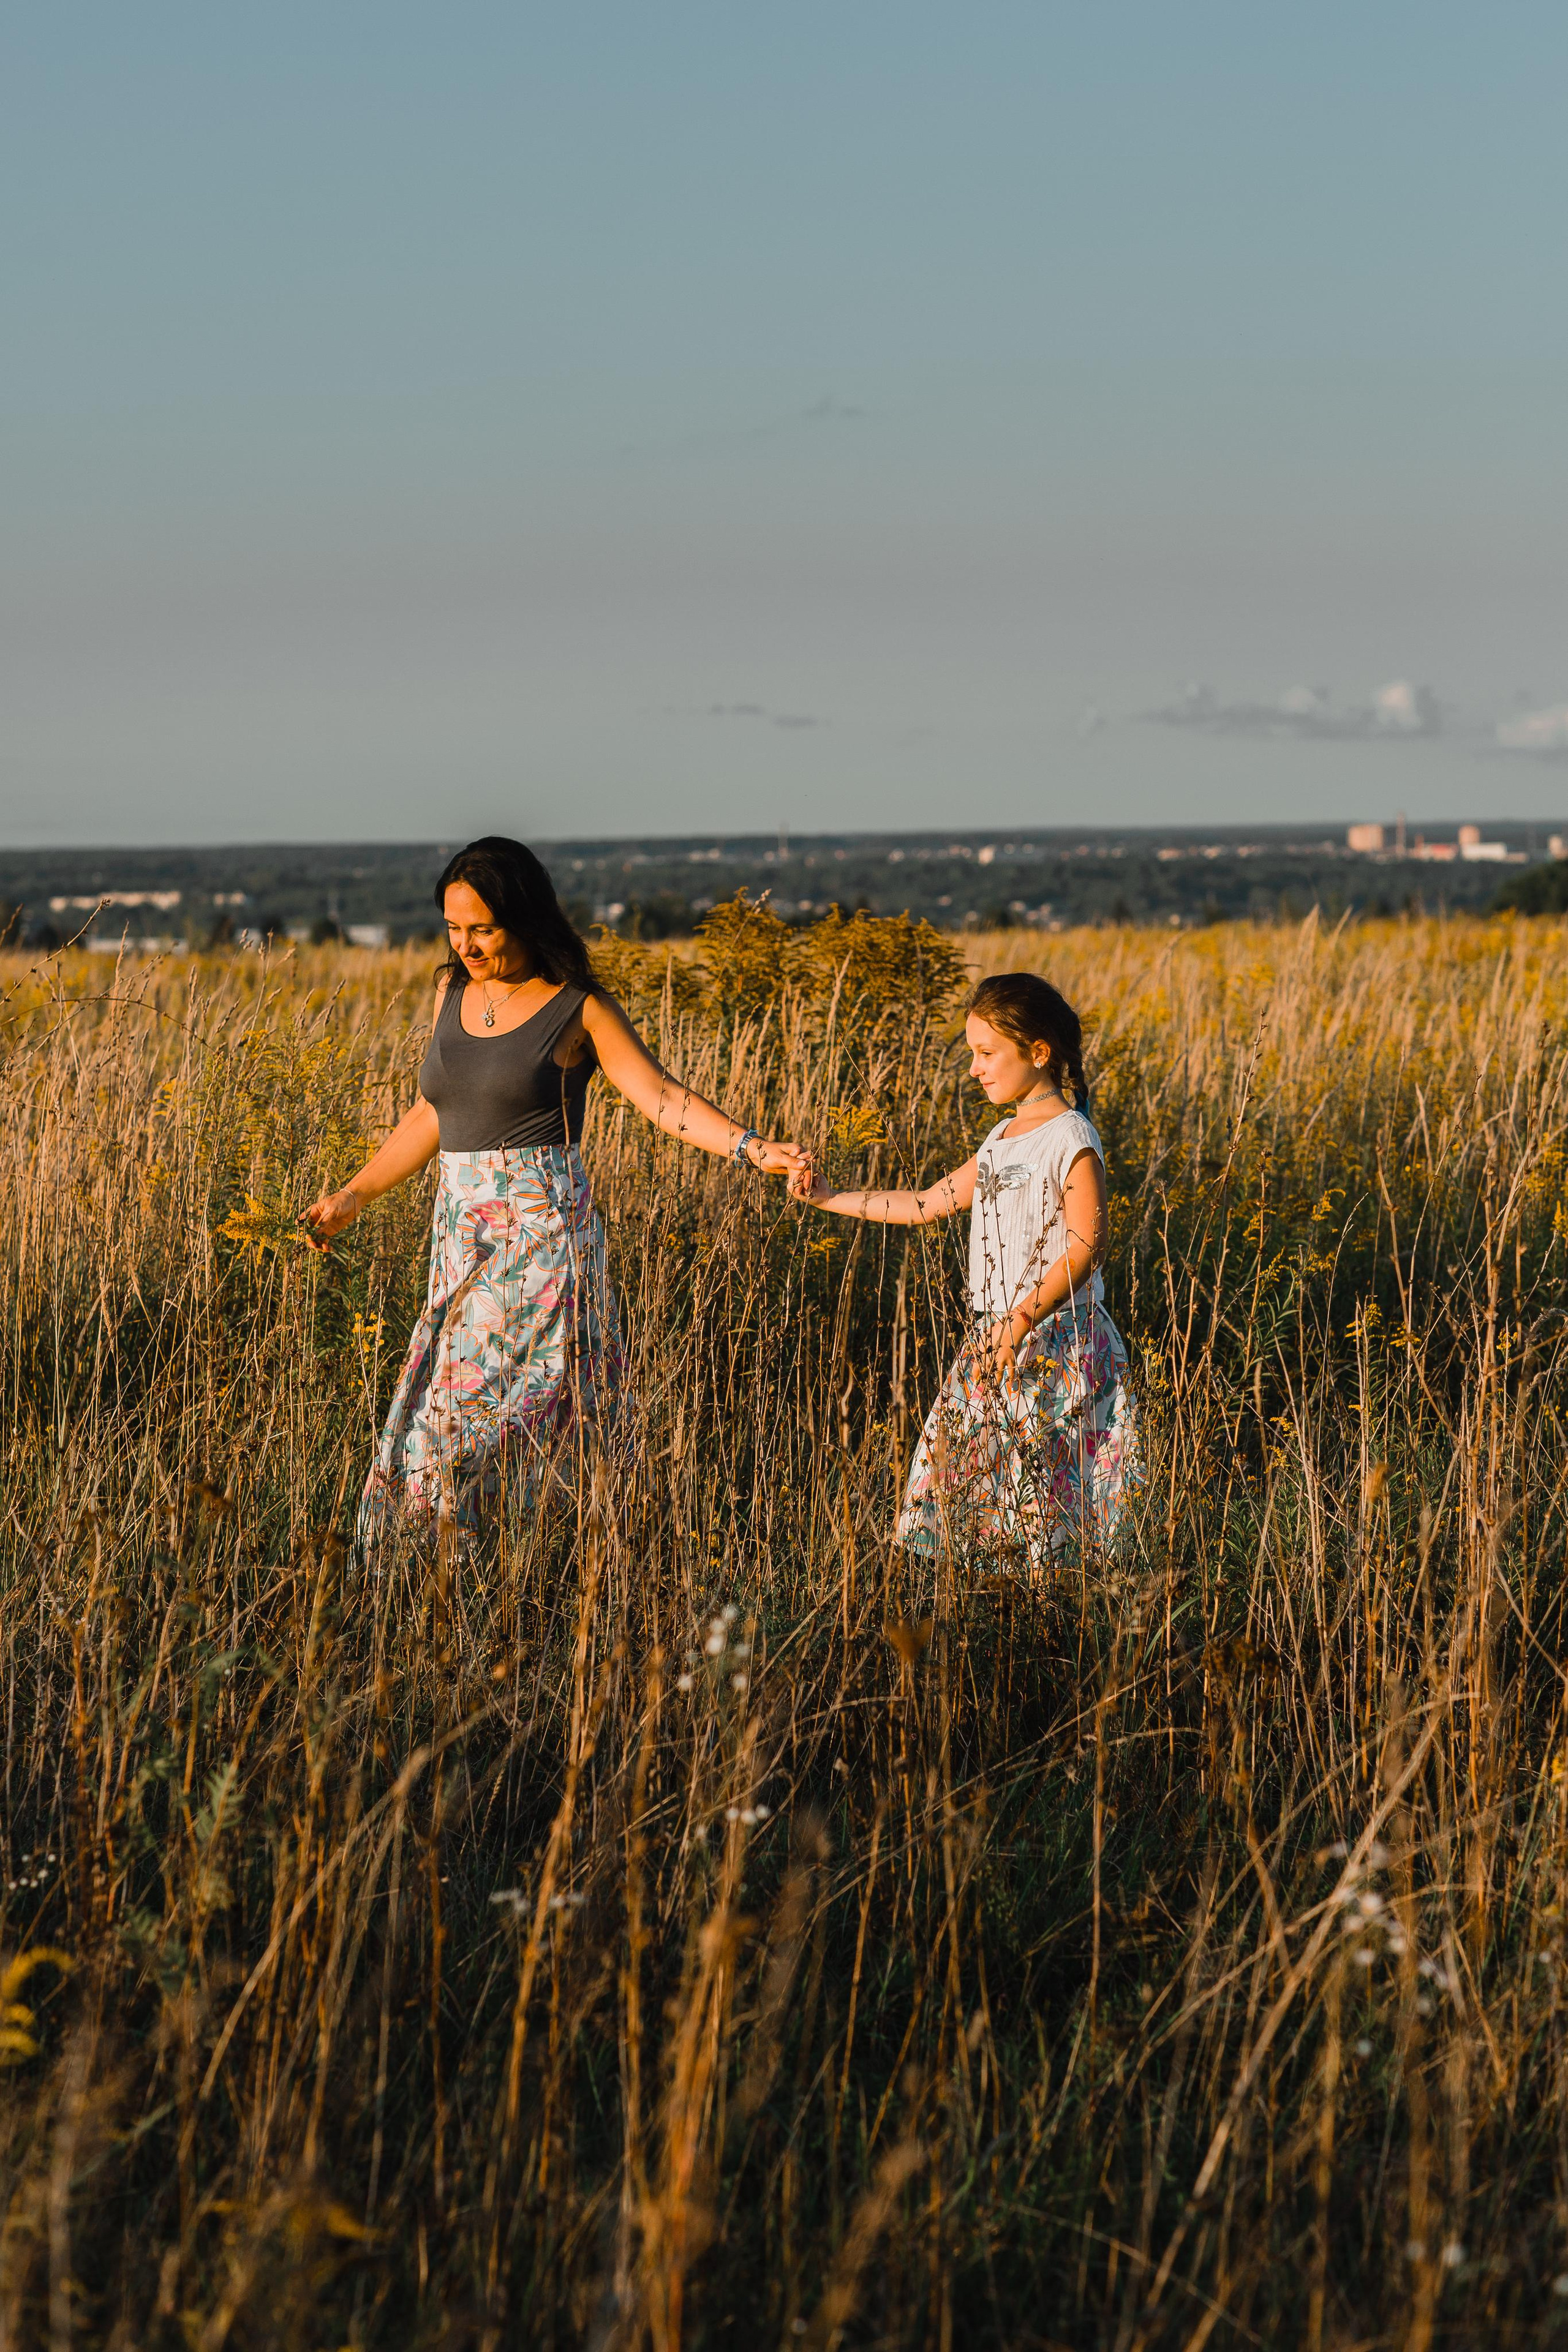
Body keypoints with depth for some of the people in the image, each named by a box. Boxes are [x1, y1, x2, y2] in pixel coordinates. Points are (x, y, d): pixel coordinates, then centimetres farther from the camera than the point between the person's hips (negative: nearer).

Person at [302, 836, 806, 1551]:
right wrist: (352, 1197, 20)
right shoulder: (452, 994, 12)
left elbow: (662, 1097, -9)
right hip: (462, 1229, 6)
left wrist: (751, 1148, -23)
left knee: (475, 1410, -11)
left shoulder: (578, 1008, -5)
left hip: (540, 1229, -6)